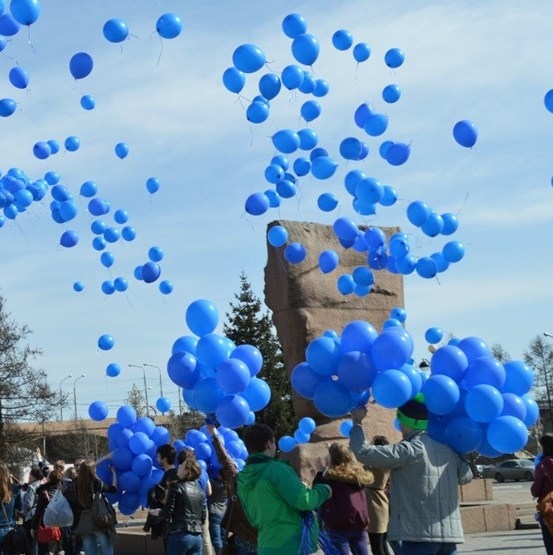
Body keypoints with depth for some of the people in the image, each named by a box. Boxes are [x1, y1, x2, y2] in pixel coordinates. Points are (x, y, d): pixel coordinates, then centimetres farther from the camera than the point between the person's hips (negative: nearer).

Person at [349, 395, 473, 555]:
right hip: (449, 532, 7)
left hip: (420, 534, -7)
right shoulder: (447, 449, 12)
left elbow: (365, 453, -13)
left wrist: (357, 423, 1)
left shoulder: (408, 450, -10)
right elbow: (466, 476, 29)